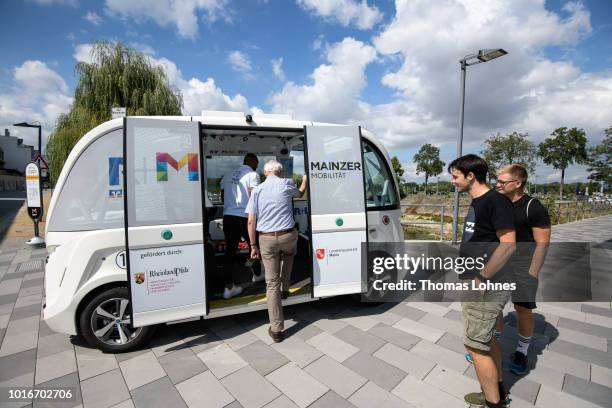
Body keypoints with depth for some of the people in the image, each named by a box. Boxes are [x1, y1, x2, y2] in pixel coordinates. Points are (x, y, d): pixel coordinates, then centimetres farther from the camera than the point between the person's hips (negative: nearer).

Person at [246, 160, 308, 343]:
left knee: (272, 283, 7)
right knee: (288, 254, 38)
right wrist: (305, 180, 45)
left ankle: (276, 329, 13)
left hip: (266, 239, 0)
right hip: (288, 236, 0)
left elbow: (251, 221, -2)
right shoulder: (287, 184, 2)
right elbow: (300, 194, 25)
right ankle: (285, 288, 39)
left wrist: (253, 246, 5)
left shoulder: (257, 190, 4)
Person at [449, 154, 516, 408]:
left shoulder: (496, 201, -16)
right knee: (486, 339, 22)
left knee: (475, 345, 1)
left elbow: (508, 244, -22)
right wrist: (468, 272, 13)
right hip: (473, 283, 9)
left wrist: (482, 277, -19)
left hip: (485, 287, -9)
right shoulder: (476, 202, 11)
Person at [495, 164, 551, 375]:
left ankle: (522, 351, 28)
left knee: (523, 308, 6)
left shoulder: (533, 207, -11)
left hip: (522, 264, -4)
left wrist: (531, 274, -14)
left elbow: (542, 243, -11)